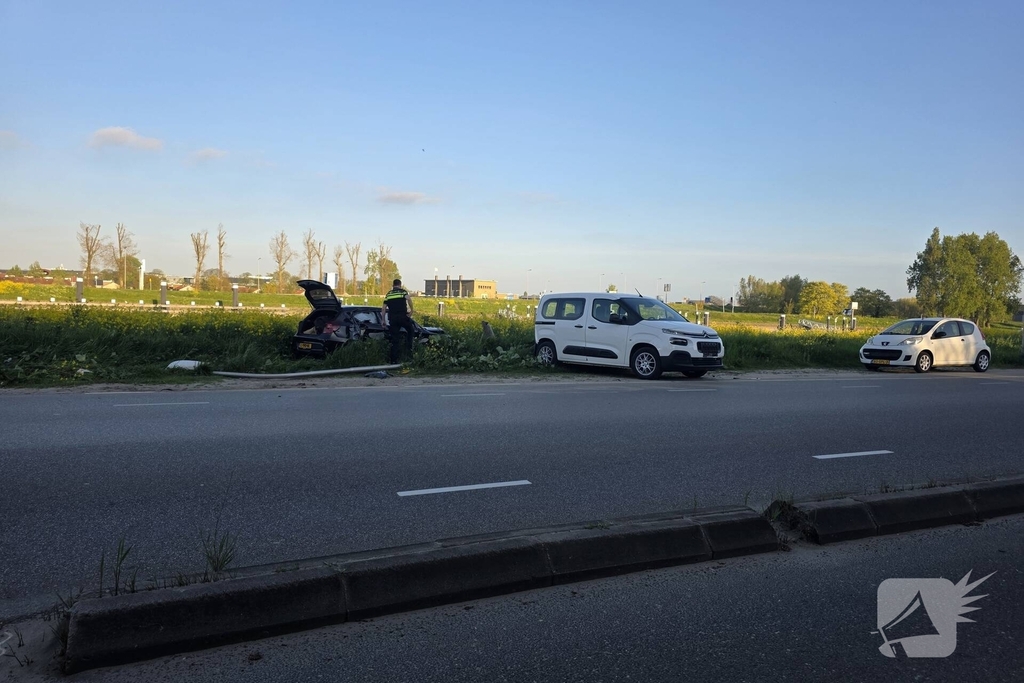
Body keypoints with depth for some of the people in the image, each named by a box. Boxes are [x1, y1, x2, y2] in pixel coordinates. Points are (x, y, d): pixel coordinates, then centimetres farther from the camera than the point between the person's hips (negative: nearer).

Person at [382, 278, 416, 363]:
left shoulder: (388, 294, 19)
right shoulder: (403, 292, 6)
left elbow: (383, 308, 16)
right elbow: (409, 299, -16)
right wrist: (411, 311, -8)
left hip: (392, 318, 3)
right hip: (403, 317, -3)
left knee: (394, 339, 6)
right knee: (411, 331, 22)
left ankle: (394, 360, 5)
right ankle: (409, 348, 5)